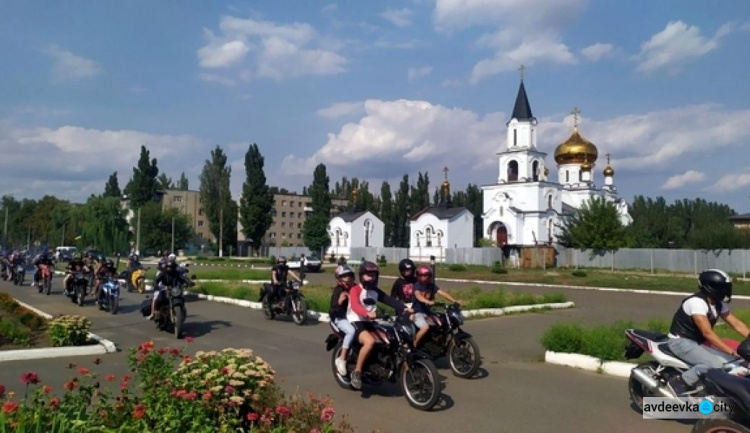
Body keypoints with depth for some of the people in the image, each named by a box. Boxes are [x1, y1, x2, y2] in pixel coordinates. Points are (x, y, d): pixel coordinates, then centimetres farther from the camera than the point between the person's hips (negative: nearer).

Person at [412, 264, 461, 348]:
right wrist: (428, 302, -49)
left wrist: (454, 301, -18)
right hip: (418, 313, -6)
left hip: (428, 312, 6)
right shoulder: (417, 285, -9)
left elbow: (442, 292, -4)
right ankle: (414, 345, -13)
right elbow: (418, 296, -29)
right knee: (425, 327, -32)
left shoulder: (432, 285, 7)